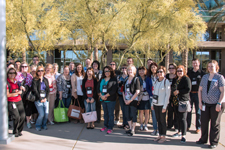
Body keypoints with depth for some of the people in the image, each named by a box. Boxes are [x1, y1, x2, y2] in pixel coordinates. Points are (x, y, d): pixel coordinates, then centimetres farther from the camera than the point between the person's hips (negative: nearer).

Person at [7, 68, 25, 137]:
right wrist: (17, 93, -7)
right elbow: (7, 95, -12)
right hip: (11, 102, -6)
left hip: (19, 101, 6)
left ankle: (19, 131, 21)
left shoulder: (16, 81, 12)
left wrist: (21, 88, 9)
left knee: (22, 116, 1)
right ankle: (15, 132, 10)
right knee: (16, 117, -12)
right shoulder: (6, 82, -9)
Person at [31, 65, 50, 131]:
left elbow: (48, 90, 11)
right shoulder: (35, 80, -1)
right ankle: (38, 125, 15)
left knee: (46, 113, -2)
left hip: (45, 99, 4)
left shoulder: (45, 80, 13)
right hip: (38, 99, -4)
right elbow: (35, 90, -6)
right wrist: (40, 99, -8)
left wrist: (46, 98, -2)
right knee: (41, 114, -9)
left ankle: (44, 125, 21)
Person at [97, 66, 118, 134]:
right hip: (103, 99, 5)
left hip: (110, 99, -5)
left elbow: (113, 90, -14)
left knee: (110, 113, 0)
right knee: (105, 113, 15)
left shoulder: (113, 80, -5)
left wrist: (105, 96, -16)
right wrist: (101, 95, -10)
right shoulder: (102, 79, 12)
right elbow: (98, 88, 6)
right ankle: (105, 126, 27)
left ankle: (110, 128, 9)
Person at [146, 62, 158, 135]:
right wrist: (152, 95, -5)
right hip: (152, 97, 3)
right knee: (153, 113, 5)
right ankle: (155, 129, 14)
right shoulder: (148, 78, 10)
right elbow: (147, 88, 10)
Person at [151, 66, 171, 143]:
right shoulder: (155, 82, 10)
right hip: (156, 104, 6)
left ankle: (163, 136, 12)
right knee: (158, 120, 11)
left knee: (162, 120, 1)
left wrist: (164, 106, -14)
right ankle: (160, 135, 20)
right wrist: (152, 104, 10)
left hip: (162, 105, -5)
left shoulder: (166, 82, -8)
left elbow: (167, 94, -11)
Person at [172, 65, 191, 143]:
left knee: (183, 118, -8)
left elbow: (188, 89, -17)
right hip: (176, 101, 7)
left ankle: (183, 135, -4)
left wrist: (178, 91, -13)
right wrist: (174, 92, 6)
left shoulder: (186, 79, -7)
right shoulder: (176, 79, 16)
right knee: (179, 118, 15)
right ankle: (179, 132, 28)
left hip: (183, 101, -7)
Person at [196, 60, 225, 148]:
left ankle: (214, 142, 18)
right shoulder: (204, 77, 10)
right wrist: (200, 102, 2)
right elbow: (200, 90, 10)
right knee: (203, 122, 9)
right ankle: (203, 139, 26)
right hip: (205, 104, 4)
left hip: (216, 104, -4)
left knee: (215, 124, 6)